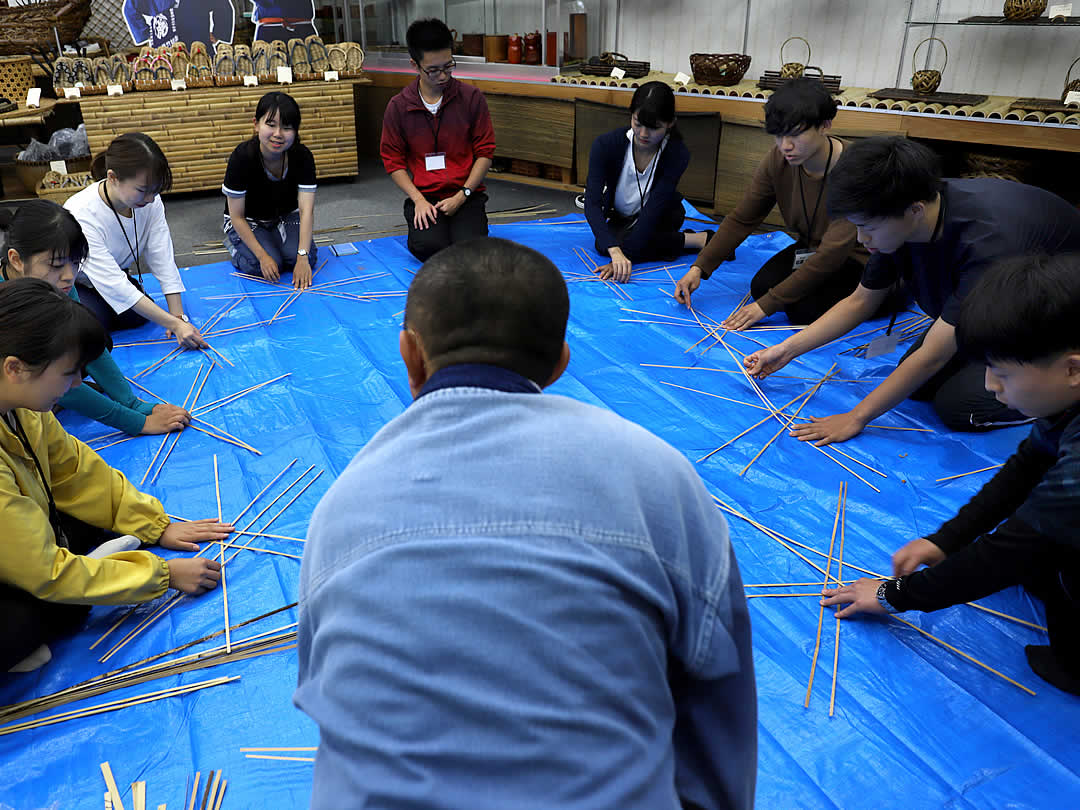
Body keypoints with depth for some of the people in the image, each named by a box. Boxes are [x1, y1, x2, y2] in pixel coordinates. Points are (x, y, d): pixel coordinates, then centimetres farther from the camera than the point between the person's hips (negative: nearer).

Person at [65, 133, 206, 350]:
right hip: (71, 284, -4)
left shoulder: (150, 202, -23)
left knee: (139, 315, -21)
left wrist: (178, 316, -30)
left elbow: (163, 259, -21)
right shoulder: (82, 215, -37)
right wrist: (175, 324, -43)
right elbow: (114, 285, -38)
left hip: (115, 275, 4)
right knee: (95, 321, -28)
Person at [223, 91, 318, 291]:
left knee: (308, 258, -23)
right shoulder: (242, 157, -28)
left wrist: (303, 258, -35)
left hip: (286, 217, 2)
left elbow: (306, 210, -25)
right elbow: (237, 217, -21)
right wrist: (263, 257, -28)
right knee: (259, 266, -25)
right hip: (248, 223, -2)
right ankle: (235, 246, 8)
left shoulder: (303, 156, -21)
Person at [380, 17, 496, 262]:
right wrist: (419, 200, -11)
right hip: (423, 195, 0)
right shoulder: (398, 107, 1)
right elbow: (393, 161, 4)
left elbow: (485, 152, 1)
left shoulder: (471, 98, 0)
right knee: (428, 246, -29)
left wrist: (462, 196, -10)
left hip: (466, 194, 0)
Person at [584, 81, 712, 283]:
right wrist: (615, 252, -50)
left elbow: (654, 208, -32)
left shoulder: (677, 154, -29)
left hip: (662, 216, -5)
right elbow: (592, 204, -35)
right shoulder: (605, 145, -27)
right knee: (604, 245, -22)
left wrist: (623, 255, -42)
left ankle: (698, 240, -15)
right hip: (619, 217, 5)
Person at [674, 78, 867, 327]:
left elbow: (834, 251, -33)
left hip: (857, 258, -4)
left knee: (804, 309, -25)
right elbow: (741, 220, -7)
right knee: (761, 286, -19)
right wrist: (699, 268, -20)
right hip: (810, 249, 5)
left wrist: (766, 305, -35)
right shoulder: (778, 160, -14)